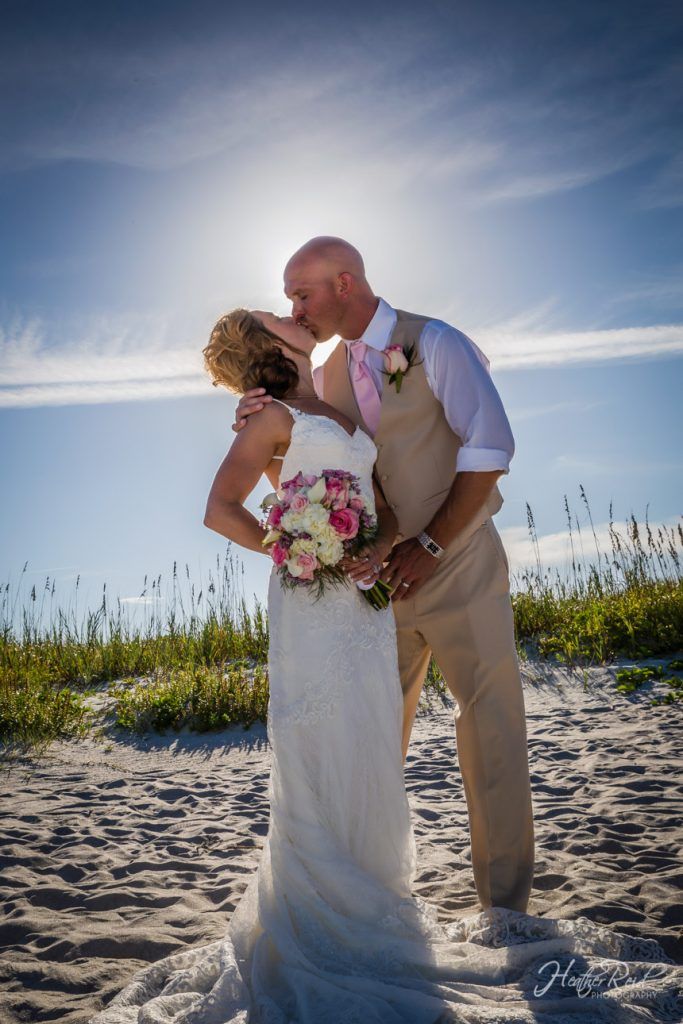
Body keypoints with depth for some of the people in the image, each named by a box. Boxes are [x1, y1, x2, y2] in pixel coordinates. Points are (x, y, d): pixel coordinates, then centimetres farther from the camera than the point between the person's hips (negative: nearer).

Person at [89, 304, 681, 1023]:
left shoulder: (343, 418, 20)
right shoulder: (274, 417, -1)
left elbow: (386, 507, 17)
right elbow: (221, 511, -10)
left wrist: (380, 548, -1)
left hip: (367, 600, 6)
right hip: (311, 605, -6)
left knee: (371, 754, 10)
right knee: (322, 756, -1)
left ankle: (370, 897, 27)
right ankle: (321, 919, 15)